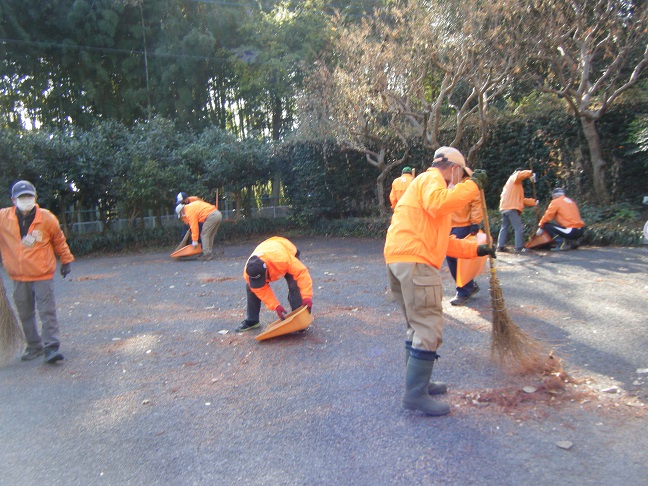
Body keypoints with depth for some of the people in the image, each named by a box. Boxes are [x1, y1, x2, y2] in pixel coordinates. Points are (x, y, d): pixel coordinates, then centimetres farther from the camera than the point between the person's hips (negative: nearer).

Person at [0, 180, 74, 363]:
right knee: (25, 314, 10)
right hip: (18, 277, 3)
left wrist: (66, 260, 16)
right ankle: (34, 347, 23)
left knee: (47, 312, -5)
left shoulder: (47, 218, -5)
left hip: (43, 275, -3)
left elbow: (59, 241, 9)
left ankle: (51, 347, 0)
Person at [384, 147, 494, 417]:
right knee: (430, 329, -6)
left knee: (418, 326, 19)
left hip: (399, 261, 11)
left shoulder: (428, 183, 31)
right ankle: (415, 394, -1)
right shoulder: (432, 178, 1)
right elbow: (439, 204, -24)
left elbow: (442, 240, 32)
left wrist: (475, 250, 30)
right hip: (415, 261, -11)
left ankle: (417, 383, 30)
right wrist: (473, 185, -14)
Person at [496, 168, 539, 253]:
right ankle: (519, 248, -11)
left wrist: (533, 202, 27)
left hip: (504, 208, 10)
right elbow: (521, 174, -23)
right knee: (519, 228, -8)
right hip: (511, 208, -10)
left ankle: (500, 246, 14)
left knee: (504, 227, 14)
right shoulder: (514, 178, 5)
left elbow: (521, 199, 30)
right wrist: (530, 174, -8)